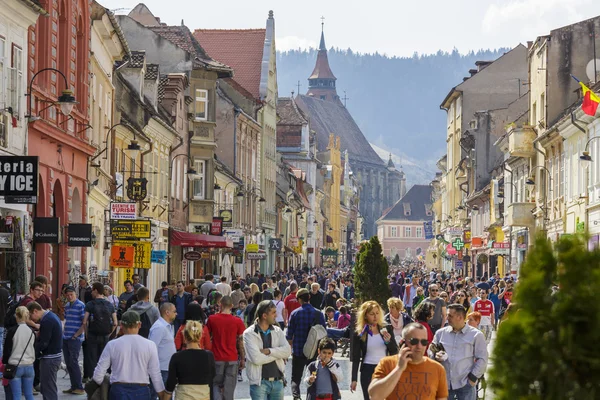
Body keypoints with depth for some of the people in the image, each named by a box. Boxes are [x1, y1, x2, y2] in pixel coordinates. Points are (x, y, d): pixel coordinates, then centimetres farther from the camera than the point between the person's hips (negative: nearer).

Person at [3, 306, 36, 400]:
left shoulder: (12, 331, -10)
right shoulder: (32, 332, 3)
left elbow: (7, 350, -6)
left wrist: (5, 363, 8)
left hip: (15, 366, -4)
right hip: (29, 366, 4)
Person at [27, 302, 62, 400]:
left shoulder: (46, 321, -20)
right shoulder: (52, 316, 12)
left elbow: (43, 344, -22)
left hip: (49, 358, -10)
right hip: (56, 354, 10)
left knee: (48, 389, -5)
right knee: (45, 388, 17)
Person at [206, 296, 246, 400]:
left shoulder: (212, 319, -5)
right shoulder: (237, 321, -6)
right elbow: (241, 342, -1)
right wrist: (243, 359, 8)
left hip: (217, 359, 0)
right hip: (232, 359, 0)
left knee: (216, 384, 13)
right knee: (229, 388, 6)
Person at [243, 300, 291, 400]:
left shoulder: (277, 331, 9)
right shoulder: (249, 333, -7)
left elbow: (287, 351, -6)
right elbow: (256, 359, -19)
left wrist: (268, 351, -17)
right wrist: (277, 354, -7)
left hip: (277, 381, 5)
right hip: (259, 382, -5)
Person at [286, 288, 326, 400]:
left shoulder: (295, 313, -8)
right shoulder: (318, 313, -3)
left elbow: (289, 335, -4)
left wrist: (289, 348, 10)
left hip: (298, 352, -2)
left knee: (295, 378, 4)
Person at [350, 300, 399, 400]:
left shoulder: (386, 329, 2)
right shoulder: (358, 333, -1)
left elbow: (395, 352, 4)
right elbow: (355, 358, 1)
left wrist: (388, 341, -16)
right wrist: (354, 379, -2)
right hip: (367, 371, -1)